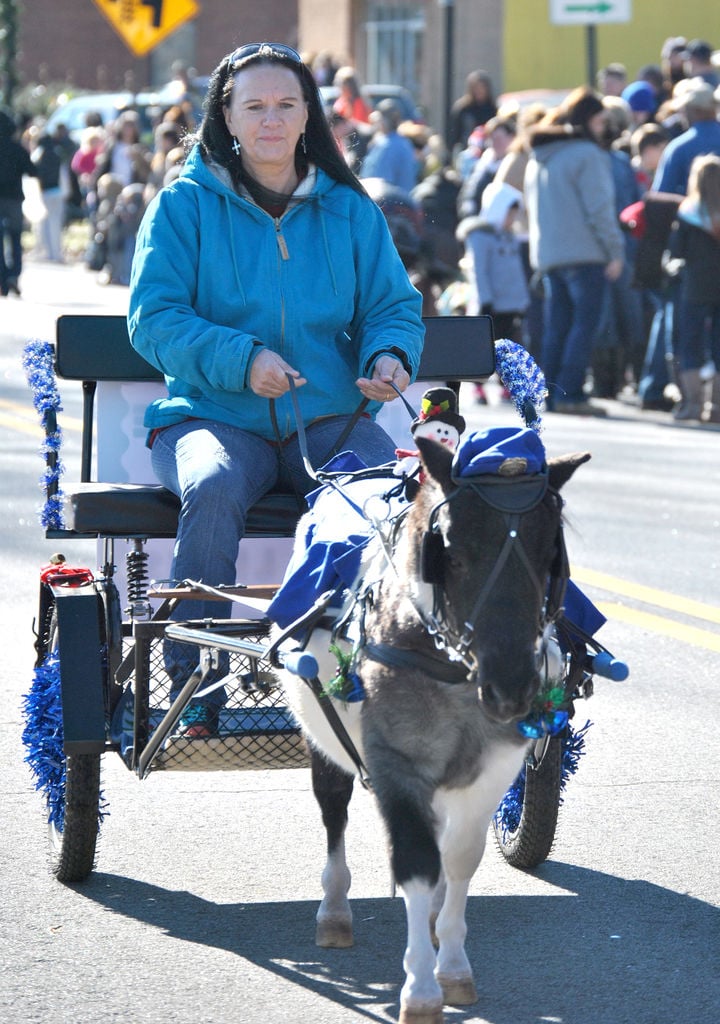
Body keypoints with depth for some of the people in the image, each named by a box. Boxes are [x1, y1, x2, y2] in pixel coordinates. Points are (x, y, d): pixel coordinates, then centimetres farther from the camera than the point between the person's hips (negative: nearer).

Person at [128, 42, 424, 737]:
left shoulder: (349, 209, 14)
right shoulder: (186, 203, 5)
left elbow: (394, 307, 14)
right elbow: (153, 318, -3)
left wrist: (390, 356, -11)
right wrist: (242, 359, -18)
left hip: (330, 418, 2)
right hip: (213, 415, -2)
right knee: (213, 489, -37)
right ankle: (194, 684, -27)